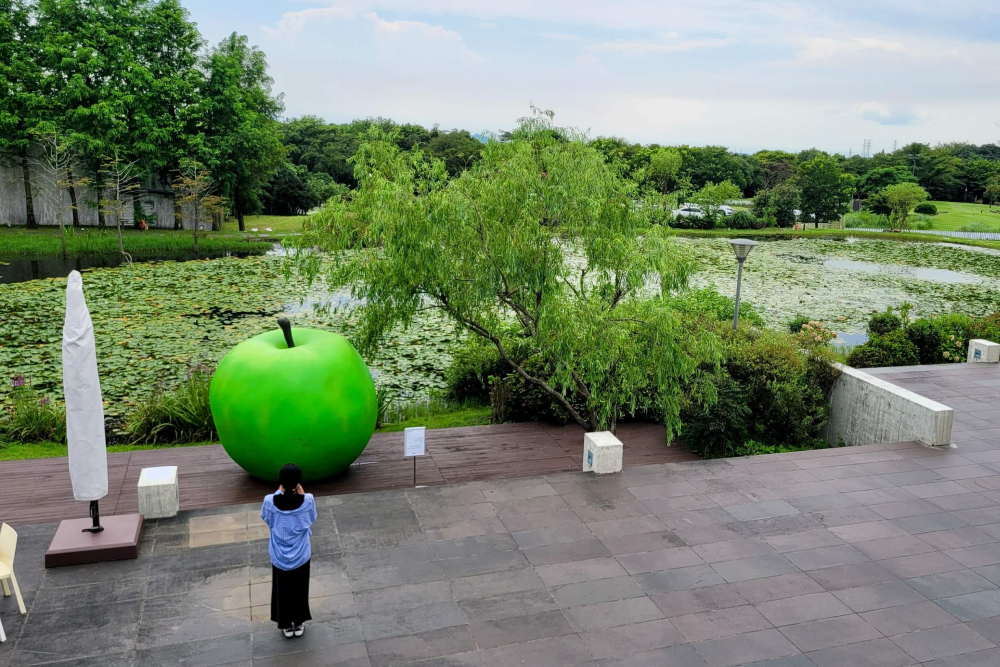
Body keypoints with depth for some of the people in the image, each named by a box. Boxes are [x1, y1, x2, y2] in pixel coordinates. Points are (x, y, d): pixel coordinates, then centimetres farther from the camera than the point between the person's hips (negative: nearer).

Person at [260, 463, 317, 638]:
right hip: (301, 554, 0)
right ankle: (298, 624, 36)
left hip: (279, 556, 0)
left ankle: (286, 625, 36)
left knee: (282, 590, 21)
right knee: (300, 589, 21)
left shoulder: (270, 501, -22)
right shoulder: (307, 499, -22)